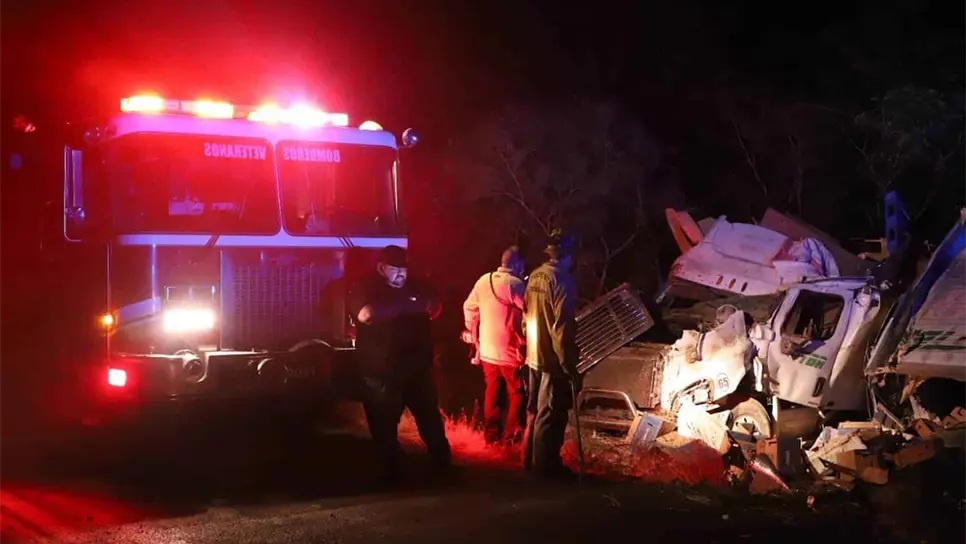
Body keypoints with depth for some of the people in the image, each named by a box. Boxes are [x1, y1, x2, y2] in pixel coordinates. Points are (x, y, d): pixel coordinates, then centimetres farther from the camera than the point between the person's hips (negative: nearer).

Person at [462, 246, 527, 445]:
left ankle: (492, 434, 22)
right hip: (511, 351, -6)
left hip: (487, 350, 6)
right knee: (517, 394, 7)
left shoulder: (483, 281, 3)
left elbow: (469, 308, 13)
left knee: (492, 392, 16)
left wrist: (474, 334, 23)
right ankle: (512, 437, 8)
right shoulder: (515, 284, -18)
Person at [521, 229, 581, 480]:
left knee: (535, 410, 19)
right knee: (550, 415, 2)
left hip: (534, 355, 9)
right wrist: (571, 367, -18)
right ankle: (546, 465, 10)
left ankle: (531, 459, 29)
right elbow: (562, 328, -22)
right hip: (553, 358, -8)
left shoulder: (535, 276, 6)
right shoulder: (562, 280, -20)